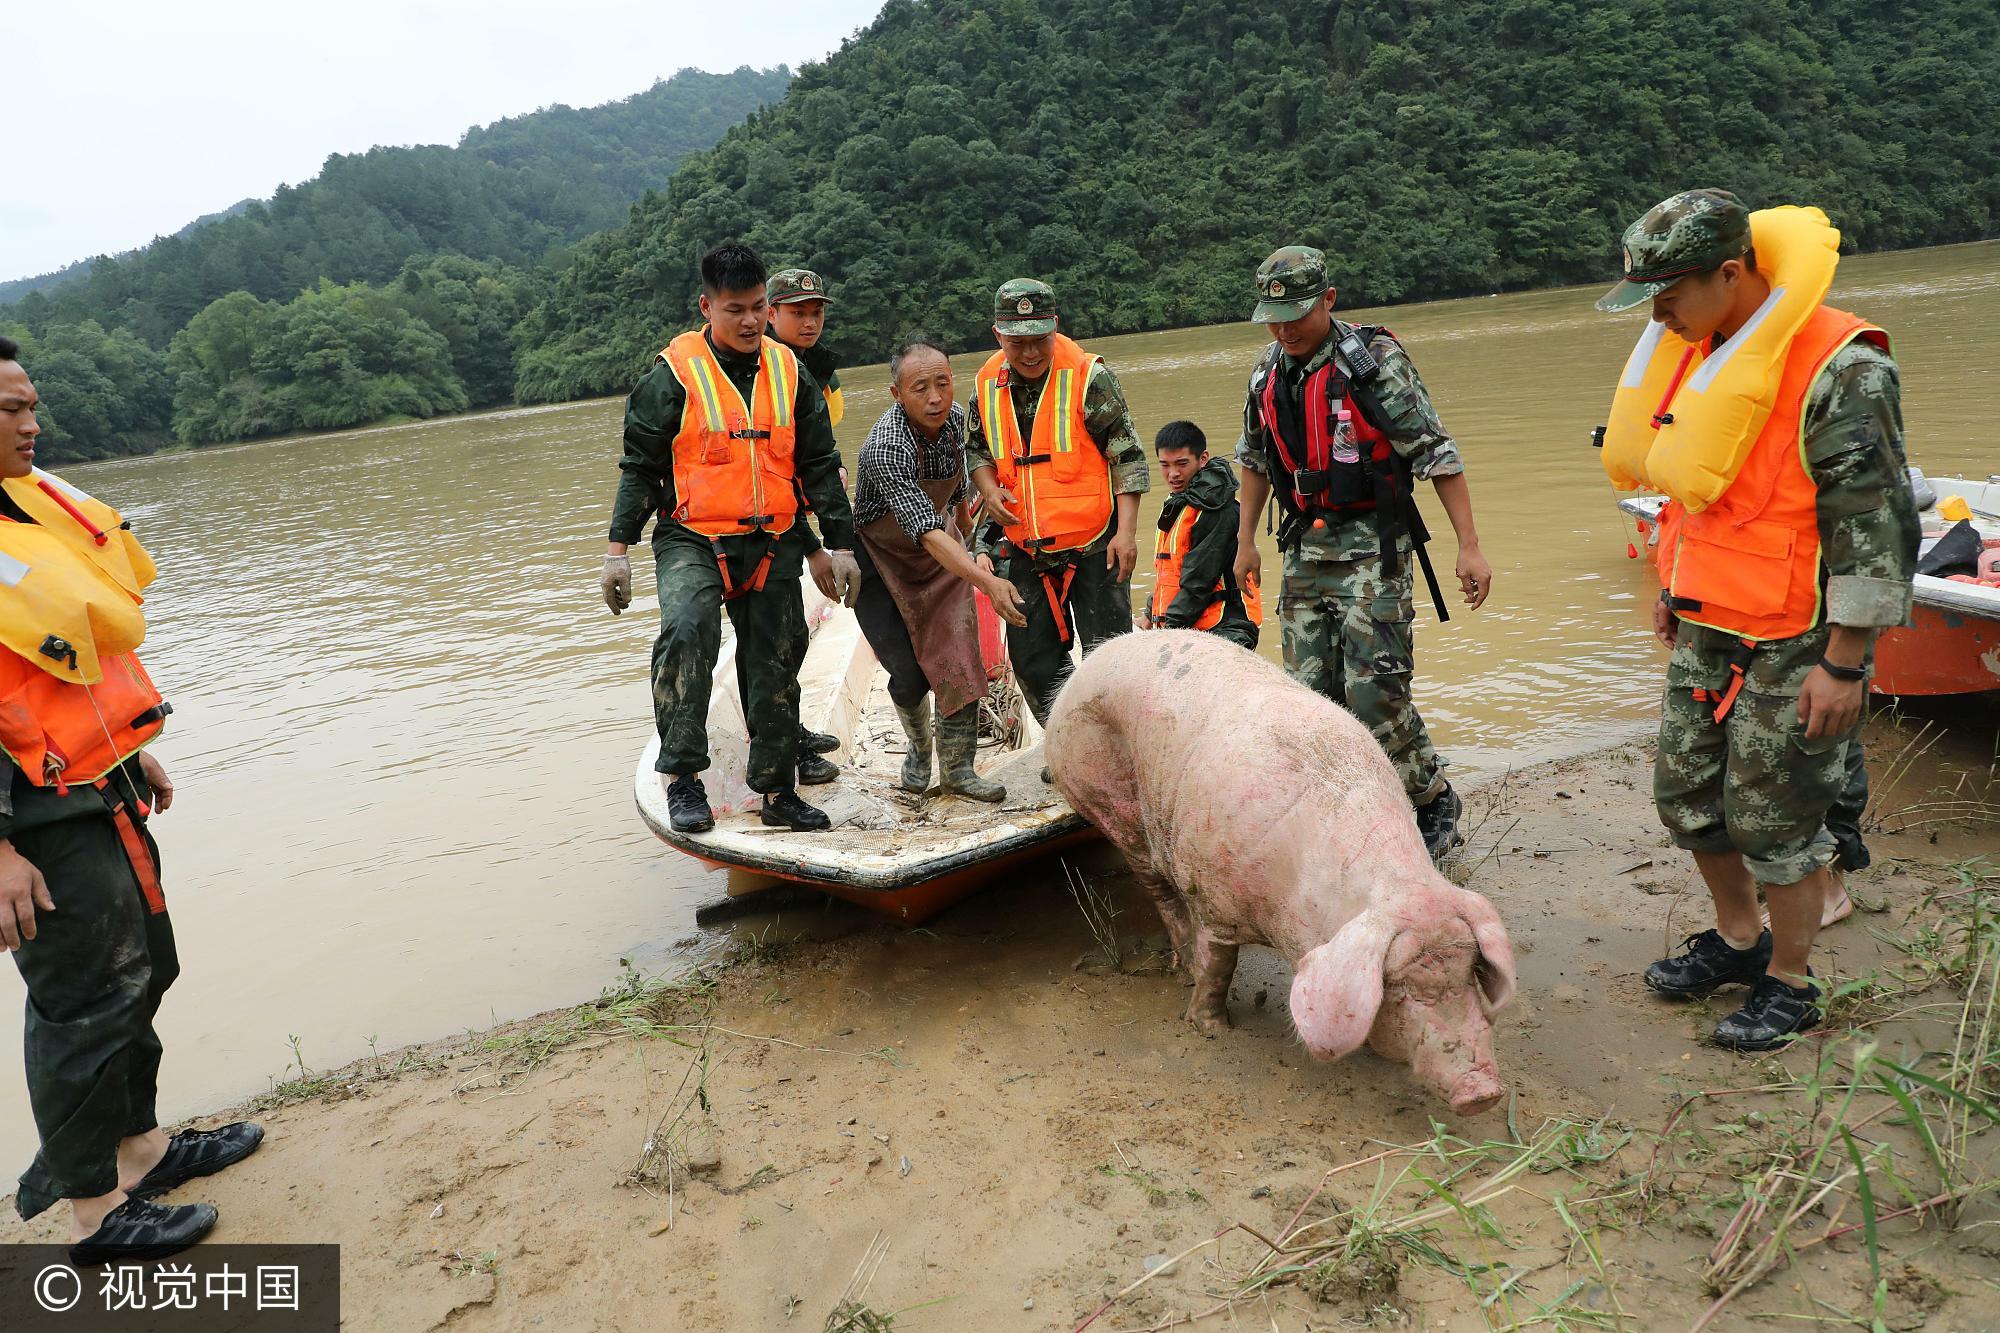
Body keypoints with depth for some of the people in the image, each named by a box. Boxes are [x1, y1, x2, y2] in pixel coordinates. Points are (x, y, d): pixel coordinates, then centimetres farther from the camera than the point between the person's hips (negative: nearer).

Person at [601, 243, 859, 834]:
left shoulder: (789, 374, 6)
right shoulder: (675, 374, -5)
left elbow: (820, 466, 11)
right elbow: (639, 466, -1)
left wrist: (840, 544, 8)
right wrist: (618, 549, -5)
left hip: (773, 544, 4)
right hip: (692, 540, -4)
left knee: (776, 664, 8)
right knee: (686, 631, -30)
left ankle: (777, 791, 22)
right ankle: (683, 778, -19)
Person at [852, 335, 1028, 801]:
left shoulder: (954, 417, -11)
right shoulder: (886, 448, -34)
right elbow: (926, 533, -43)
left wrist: (964, 519, 27)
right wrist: (988, 582, -53)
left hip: (943, 546, 5)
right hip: (881, 560, -5)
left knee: (959, 659, -5)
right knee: (910, 675, -9)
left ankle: (957, 770, 7)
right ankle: (919, 747, 23)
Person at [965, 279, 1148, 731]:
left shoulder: (1088, 377, -11)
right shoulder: (987, 386, 2)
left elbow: (1127, 455, -8)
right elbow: (975, 448, 18)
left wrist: (1126, 529, -14)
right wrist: (989, 489, -3)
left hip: (1095, 545, -5)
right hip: (1027, 549, 5)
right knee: (1032, 661, 10)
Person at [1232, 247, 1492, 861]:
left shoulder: (1375, 359, -12)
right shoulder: (1268, 370, 8)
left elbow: (1436, 454, -13)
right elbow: (1255, 458, 21)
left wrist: (1469, 547, -16)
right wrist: (1245, 541, 21)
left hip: (1372, 547, -6)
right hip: (1305, 548, 6)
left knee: (1374, 689, -10)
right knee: (1312, 691, 6)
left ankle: (1434, 800, 12)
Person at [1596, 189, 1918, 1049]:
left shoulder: (1841, 370, -19)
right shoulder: (1701, 352, 6)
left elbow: (1874, 526, -19)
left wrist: (1844, 665, -18)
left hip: (1794, 646, -8)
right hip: (1707, 632, 8)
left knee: (1774, 817, 2)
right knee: (1686, 793, 14)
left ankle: (1790, 983, 24)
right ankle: (1739, 940, 36)